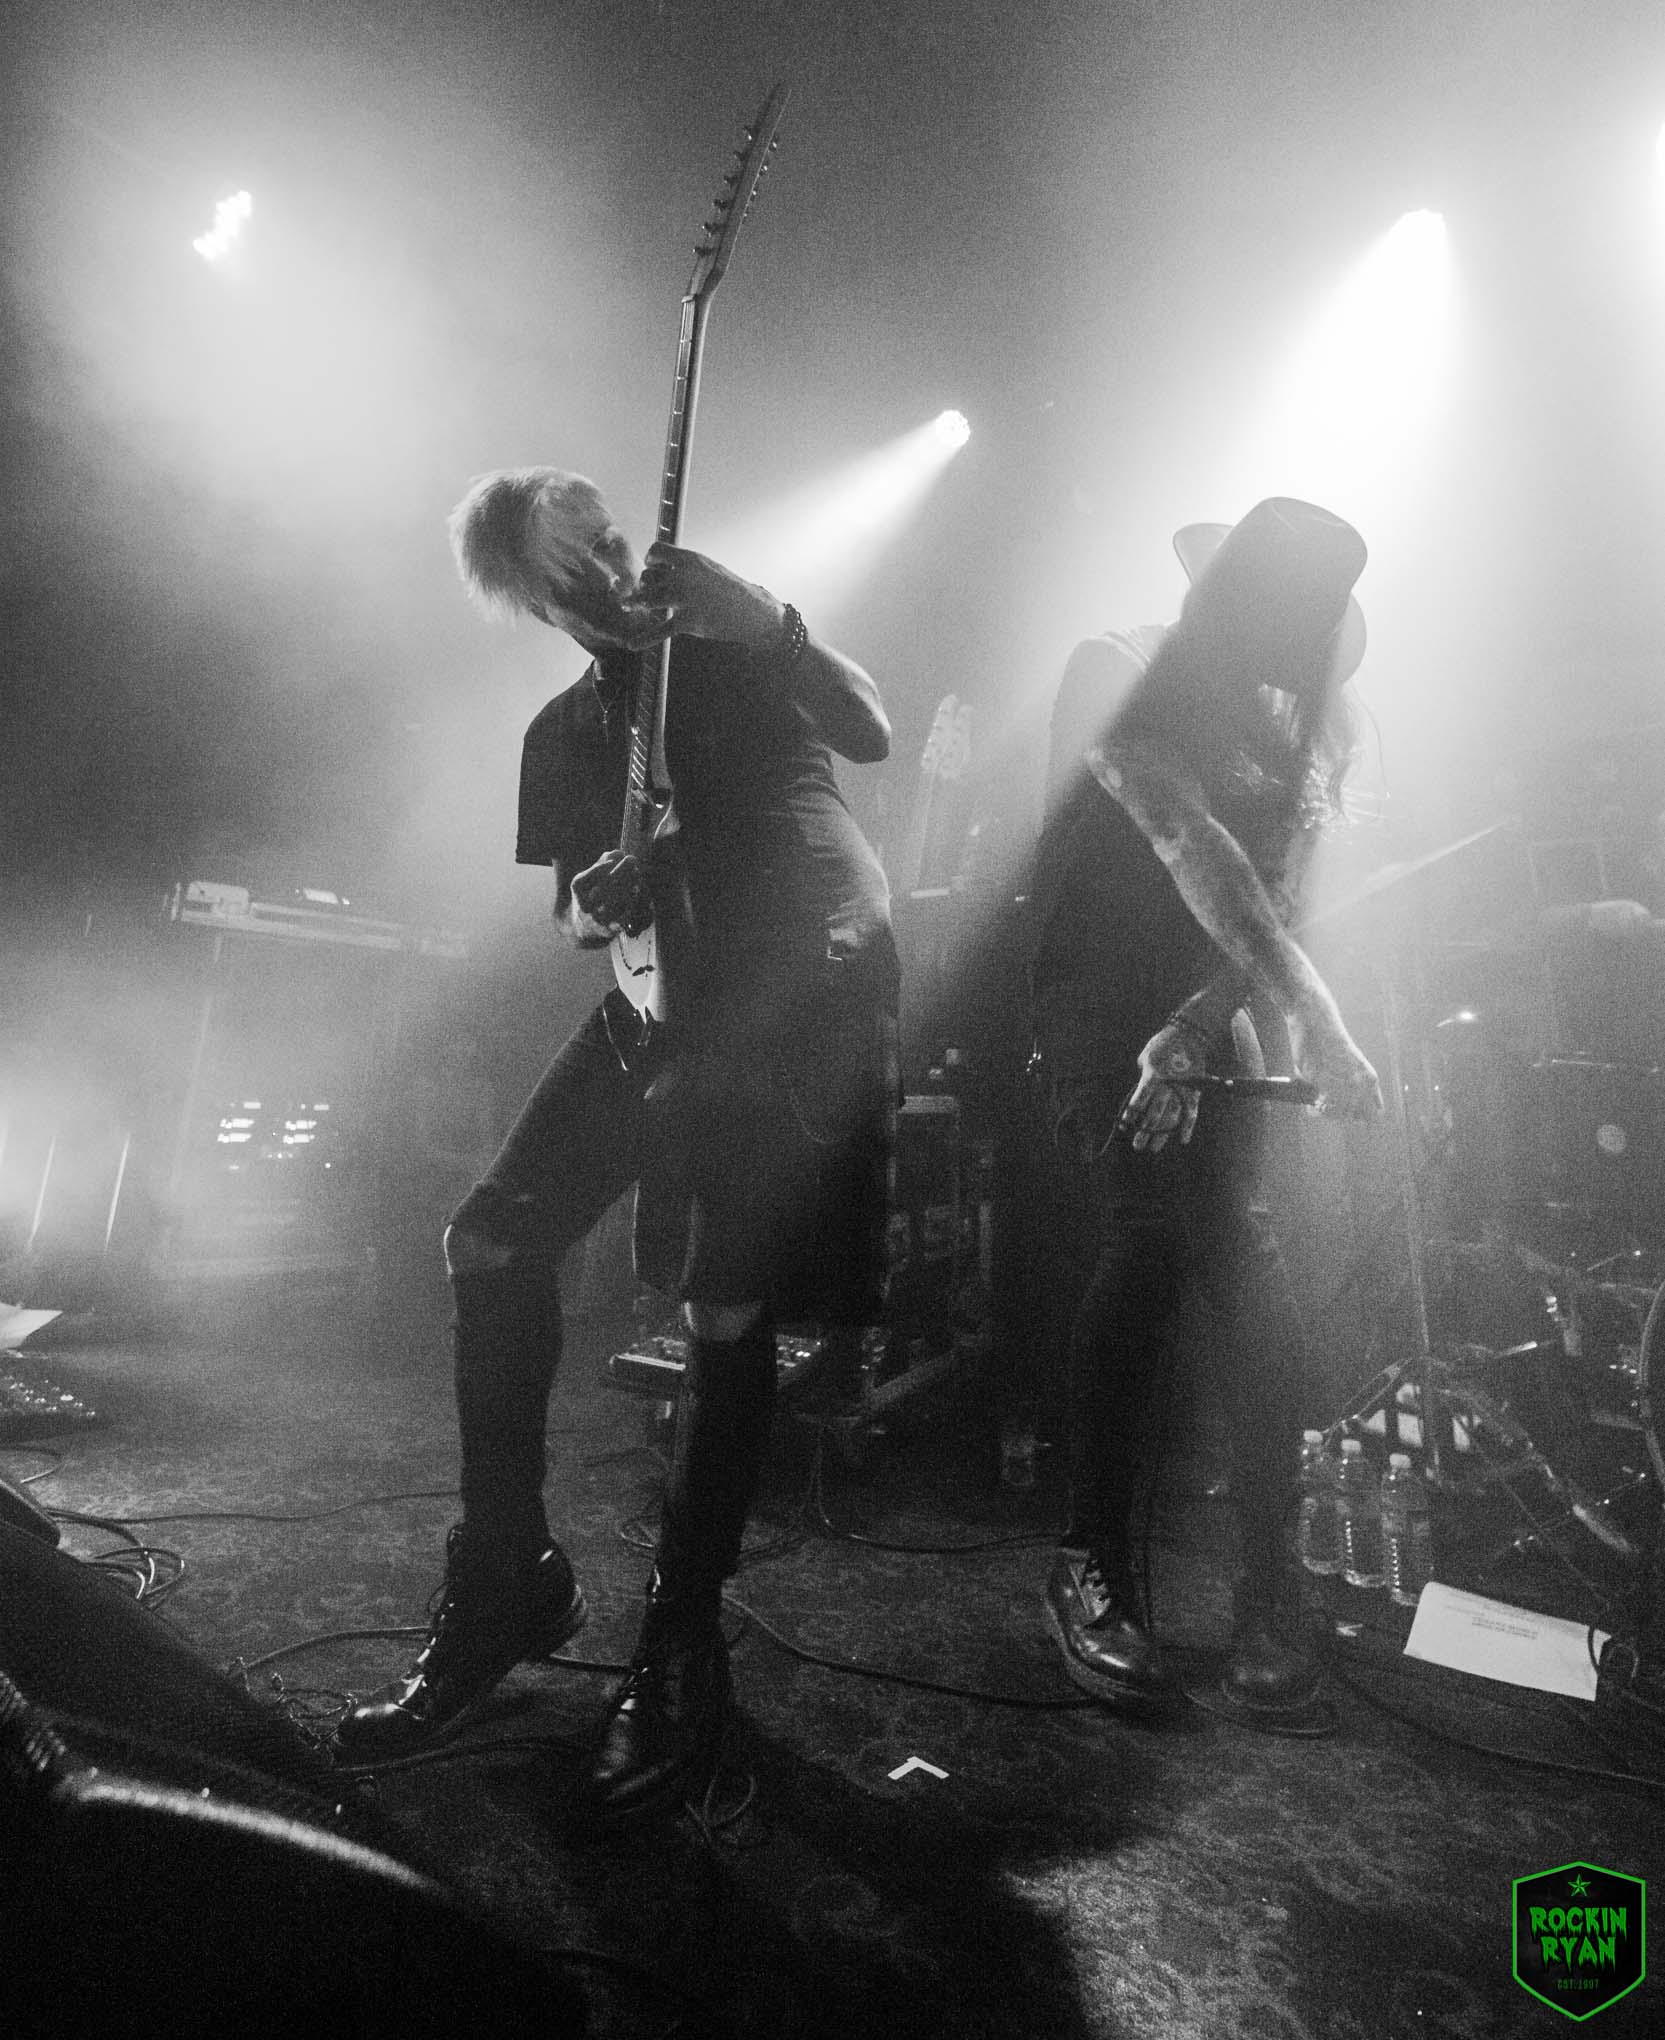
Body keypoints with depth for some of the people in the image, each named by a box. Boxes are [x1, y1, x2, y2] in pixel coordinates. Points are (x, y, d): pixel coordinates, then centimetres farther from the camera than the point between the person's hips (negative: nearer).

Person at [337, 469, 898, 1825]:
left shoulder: (740, 645, 12)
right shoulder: (564, 730, 21)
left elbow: (871, 736, -4)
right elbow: (574, 921, 18)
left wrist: (757, 619, -14)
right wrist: (597, 909, -5)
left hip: (812, 985, -5)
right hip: (663, 997, 5)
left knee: (727, 1313, -9)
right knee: (493, 1246, -3)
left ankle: (681, 1650, 12)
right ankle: (510, 1583, 16)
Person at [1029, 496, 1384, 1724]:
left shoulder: (1312, 725, 9)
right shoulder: (1118, 673, -8)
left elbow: (1276, 894, -3)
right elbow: (1193, 848, -23)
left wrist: (1194, 1027, -20)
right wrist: (1315, 1015, -31)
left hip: (1212, 1012, 5)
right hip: (1099, 998, -4)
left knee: (1236, 1253, -7)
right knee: (1154, 1230, -20)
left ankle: (1270, 1585, 8)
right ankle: (1095, 1569, -6)